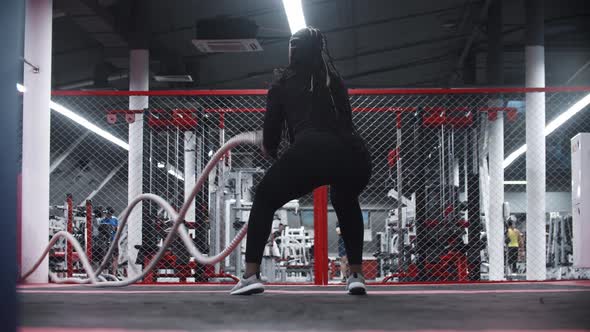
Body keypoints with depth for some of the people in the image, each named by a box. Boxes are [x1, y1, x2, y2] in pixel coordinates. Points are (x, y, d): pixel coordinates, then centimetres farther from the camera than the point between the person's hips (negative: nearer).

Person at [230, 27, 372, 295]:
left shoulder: (284, 82, 20)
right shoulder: (335, 81, 29)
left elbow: (269, 143, 20)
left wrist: (269, 148, 43)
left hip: (310, 151, -3)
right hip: (355, 155, 4)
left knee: (264, 200, 21)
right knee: (345, 203, 36)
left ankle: (251, 276, 8)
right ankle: (356, 276, 27)